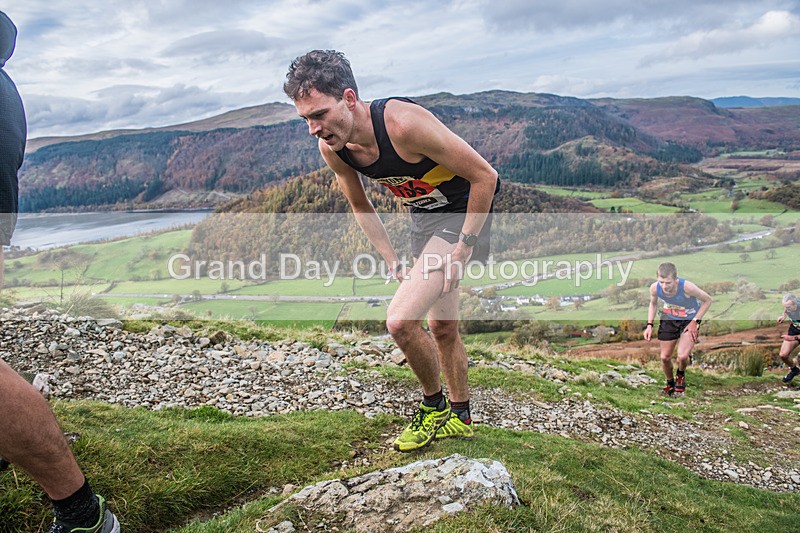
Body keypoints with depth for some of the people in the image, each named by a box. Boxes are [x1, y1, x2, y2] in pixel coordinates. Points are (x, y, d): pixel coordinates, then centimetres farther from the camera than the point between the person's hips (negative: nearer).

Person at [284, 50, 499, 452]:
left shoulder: (404, 124, -33)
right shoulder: (332, 150, -12)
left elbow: (485, 177, -24)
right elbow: (360, 206, 8)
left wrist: (462, 249, -20)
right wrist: (393, 261, 2)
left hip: (463, 211, -7)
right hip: (422, 214, 7)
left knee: (401, 320, -19)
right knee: (442, 327, 18)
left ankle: (434, 405, 9)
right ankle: (459, 417, 38)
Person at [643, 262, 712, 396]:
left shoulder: (687, 287, -35)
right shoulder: (654, 288, -24)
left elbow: (707, 300, -16)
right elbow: (653, 304, 1)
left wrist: (695, 322, -19)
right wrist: (649, 325, -7)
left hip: (690, 320, -3)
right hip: (669, 319, 3)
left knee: (682, 356, -18)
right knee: (665, 358, 5)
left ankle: (681, 375, 19)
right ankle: (670, 383, 36)